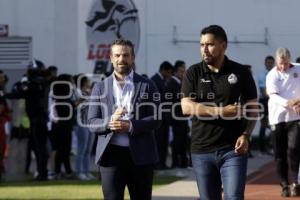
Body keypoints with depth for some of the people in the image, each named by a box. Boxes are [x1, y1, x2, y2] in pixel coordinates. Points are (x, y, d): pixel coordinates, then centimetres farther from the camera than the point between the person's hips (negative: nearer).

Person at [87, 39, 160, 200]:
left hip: (140, 155, 0)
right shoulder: (100, 88, 10)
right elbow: (91, 123, 5)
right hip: (111, 155, 1)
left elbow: (155, 119, -2)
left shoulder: (147, 86, 6)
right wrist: (110, 121, -16)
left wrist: (130, 126, -18)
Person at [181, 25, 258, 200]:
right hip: (202, 151, 2)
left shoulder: (241, 73, 2)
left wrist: (246, 135, -11)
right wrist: (219, 111, -17)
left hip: (233, 149, -2)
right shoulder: (193, 73, 3)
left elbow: (253, 108, 6)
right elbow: (186, 106, -7)